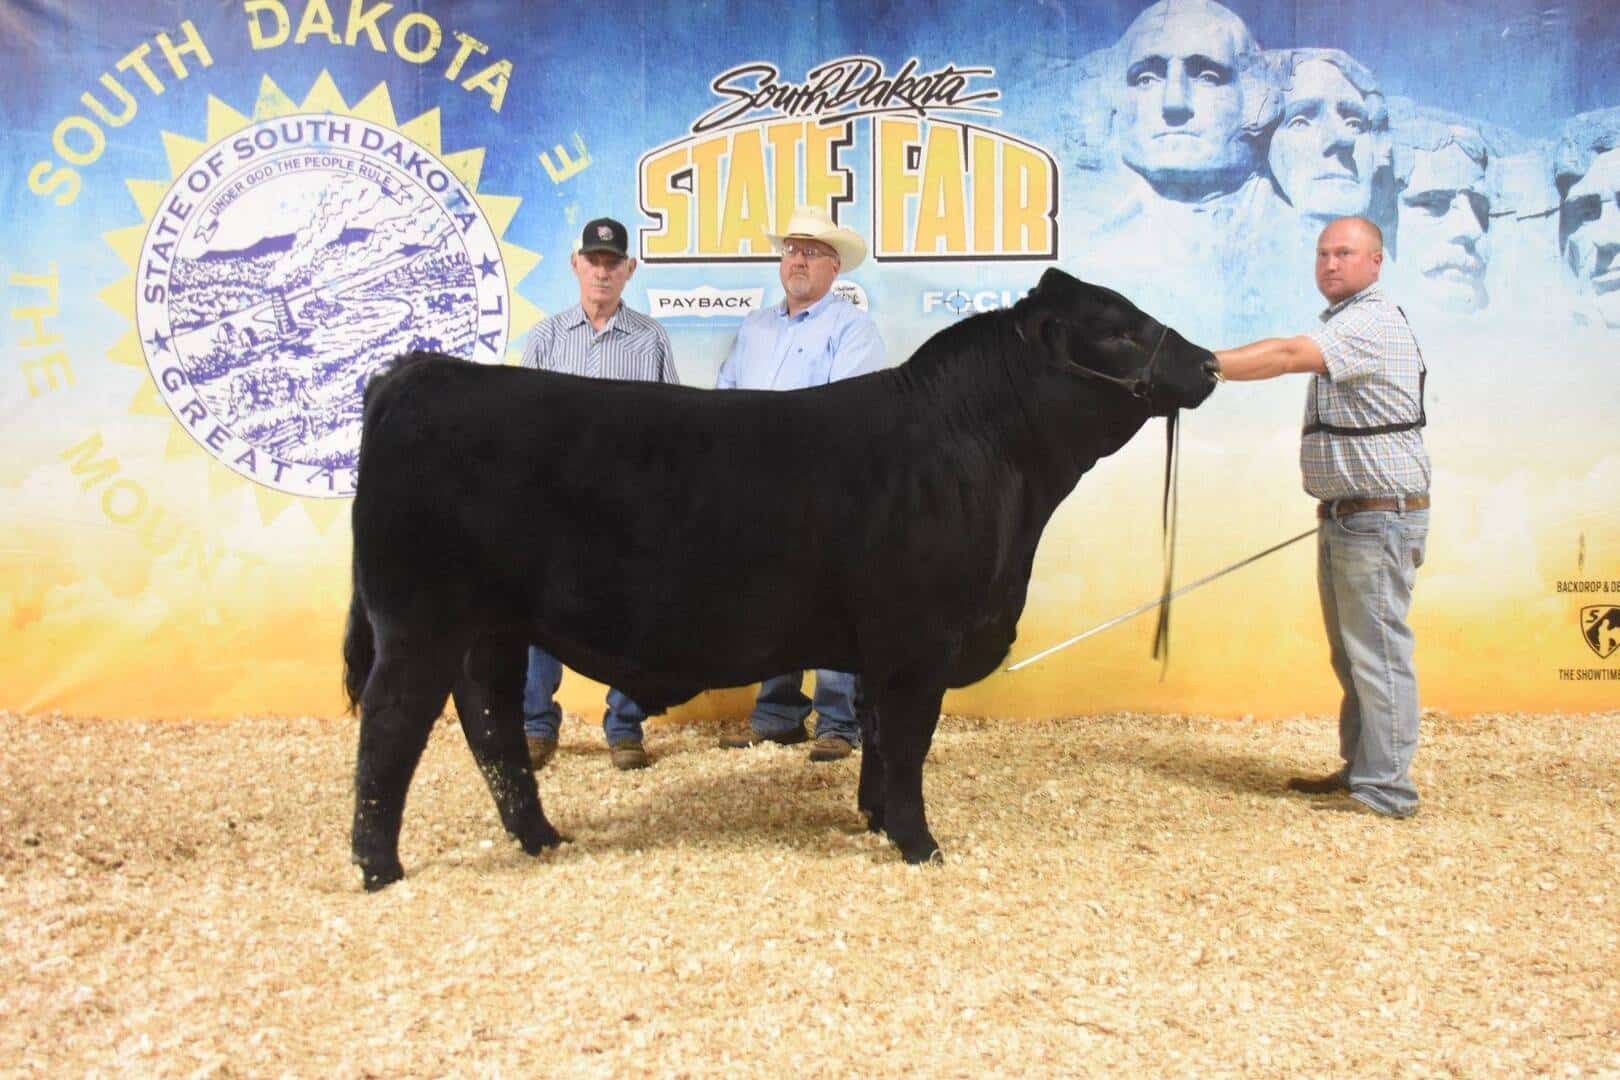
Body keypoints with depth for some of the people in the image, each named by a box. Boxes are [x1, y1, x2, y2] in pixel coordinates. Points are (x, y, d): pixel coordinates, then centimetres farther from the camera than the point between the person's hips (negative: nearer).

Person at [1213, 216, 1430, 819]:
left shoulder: (1373, 322, -14)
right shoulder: (1345, 323, 19)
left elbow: (1286, 356, -28)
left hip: (1381, 516, -10)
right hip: (1344, 515, 10)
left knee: (1378, 653, -8)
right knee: (1352, 654, 15)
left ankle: (1385, 792, -3)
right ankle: (1358, 769, 24)